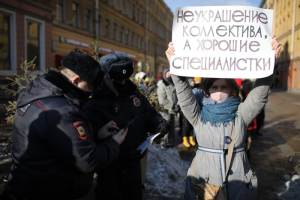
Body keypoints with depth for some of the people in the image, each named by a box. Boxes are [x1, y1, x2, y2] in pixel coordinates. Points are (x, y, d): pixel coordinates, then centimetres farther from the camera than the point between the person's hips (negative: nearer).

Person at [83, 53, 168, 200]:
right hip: (110, 167, -6)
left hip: (134, 162, 6)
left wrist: (159, 123, -12)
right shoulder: (94, 103, -18)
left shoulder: (134, 92, 2)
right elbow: (92, 136, -26)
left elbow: (149, 114, 8)